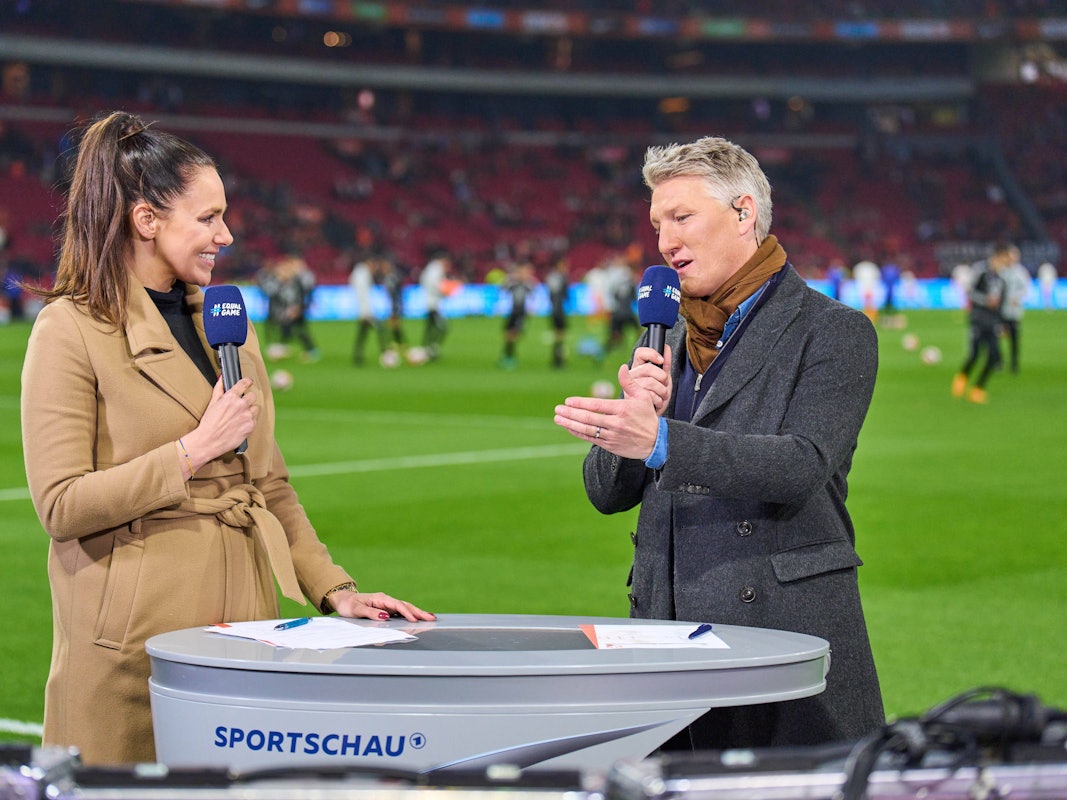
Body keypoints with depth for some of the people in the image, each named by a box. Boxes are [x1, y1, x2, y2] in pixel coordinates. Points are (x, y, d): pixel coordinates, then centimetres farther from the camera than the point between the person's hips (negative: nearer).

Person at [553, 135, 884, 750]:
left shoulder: (835, 331, -1)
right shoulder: (664, 338, 18)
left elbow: (803, 464, -18)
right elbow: (608, 493, 16)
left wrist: (660, 439, -29)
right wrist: (638, 412, -5)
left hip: (786, 630, -5)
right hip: (667, 626, 5)